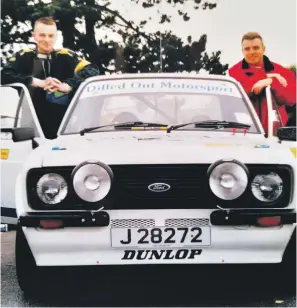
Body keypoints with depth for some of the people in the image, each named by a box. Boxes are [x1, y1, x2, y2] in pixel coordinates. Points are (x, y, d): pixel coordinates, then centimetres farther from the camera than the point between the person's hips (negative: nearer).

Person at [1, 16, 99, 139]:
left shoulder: (66, 56, 6)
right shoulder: (23, 56, 6)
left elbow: (92, 70, -5)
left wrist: (68, 85, -20)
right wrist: (38, 82, -15)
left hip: (64, 124, 1)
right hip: (33, 124, 0)